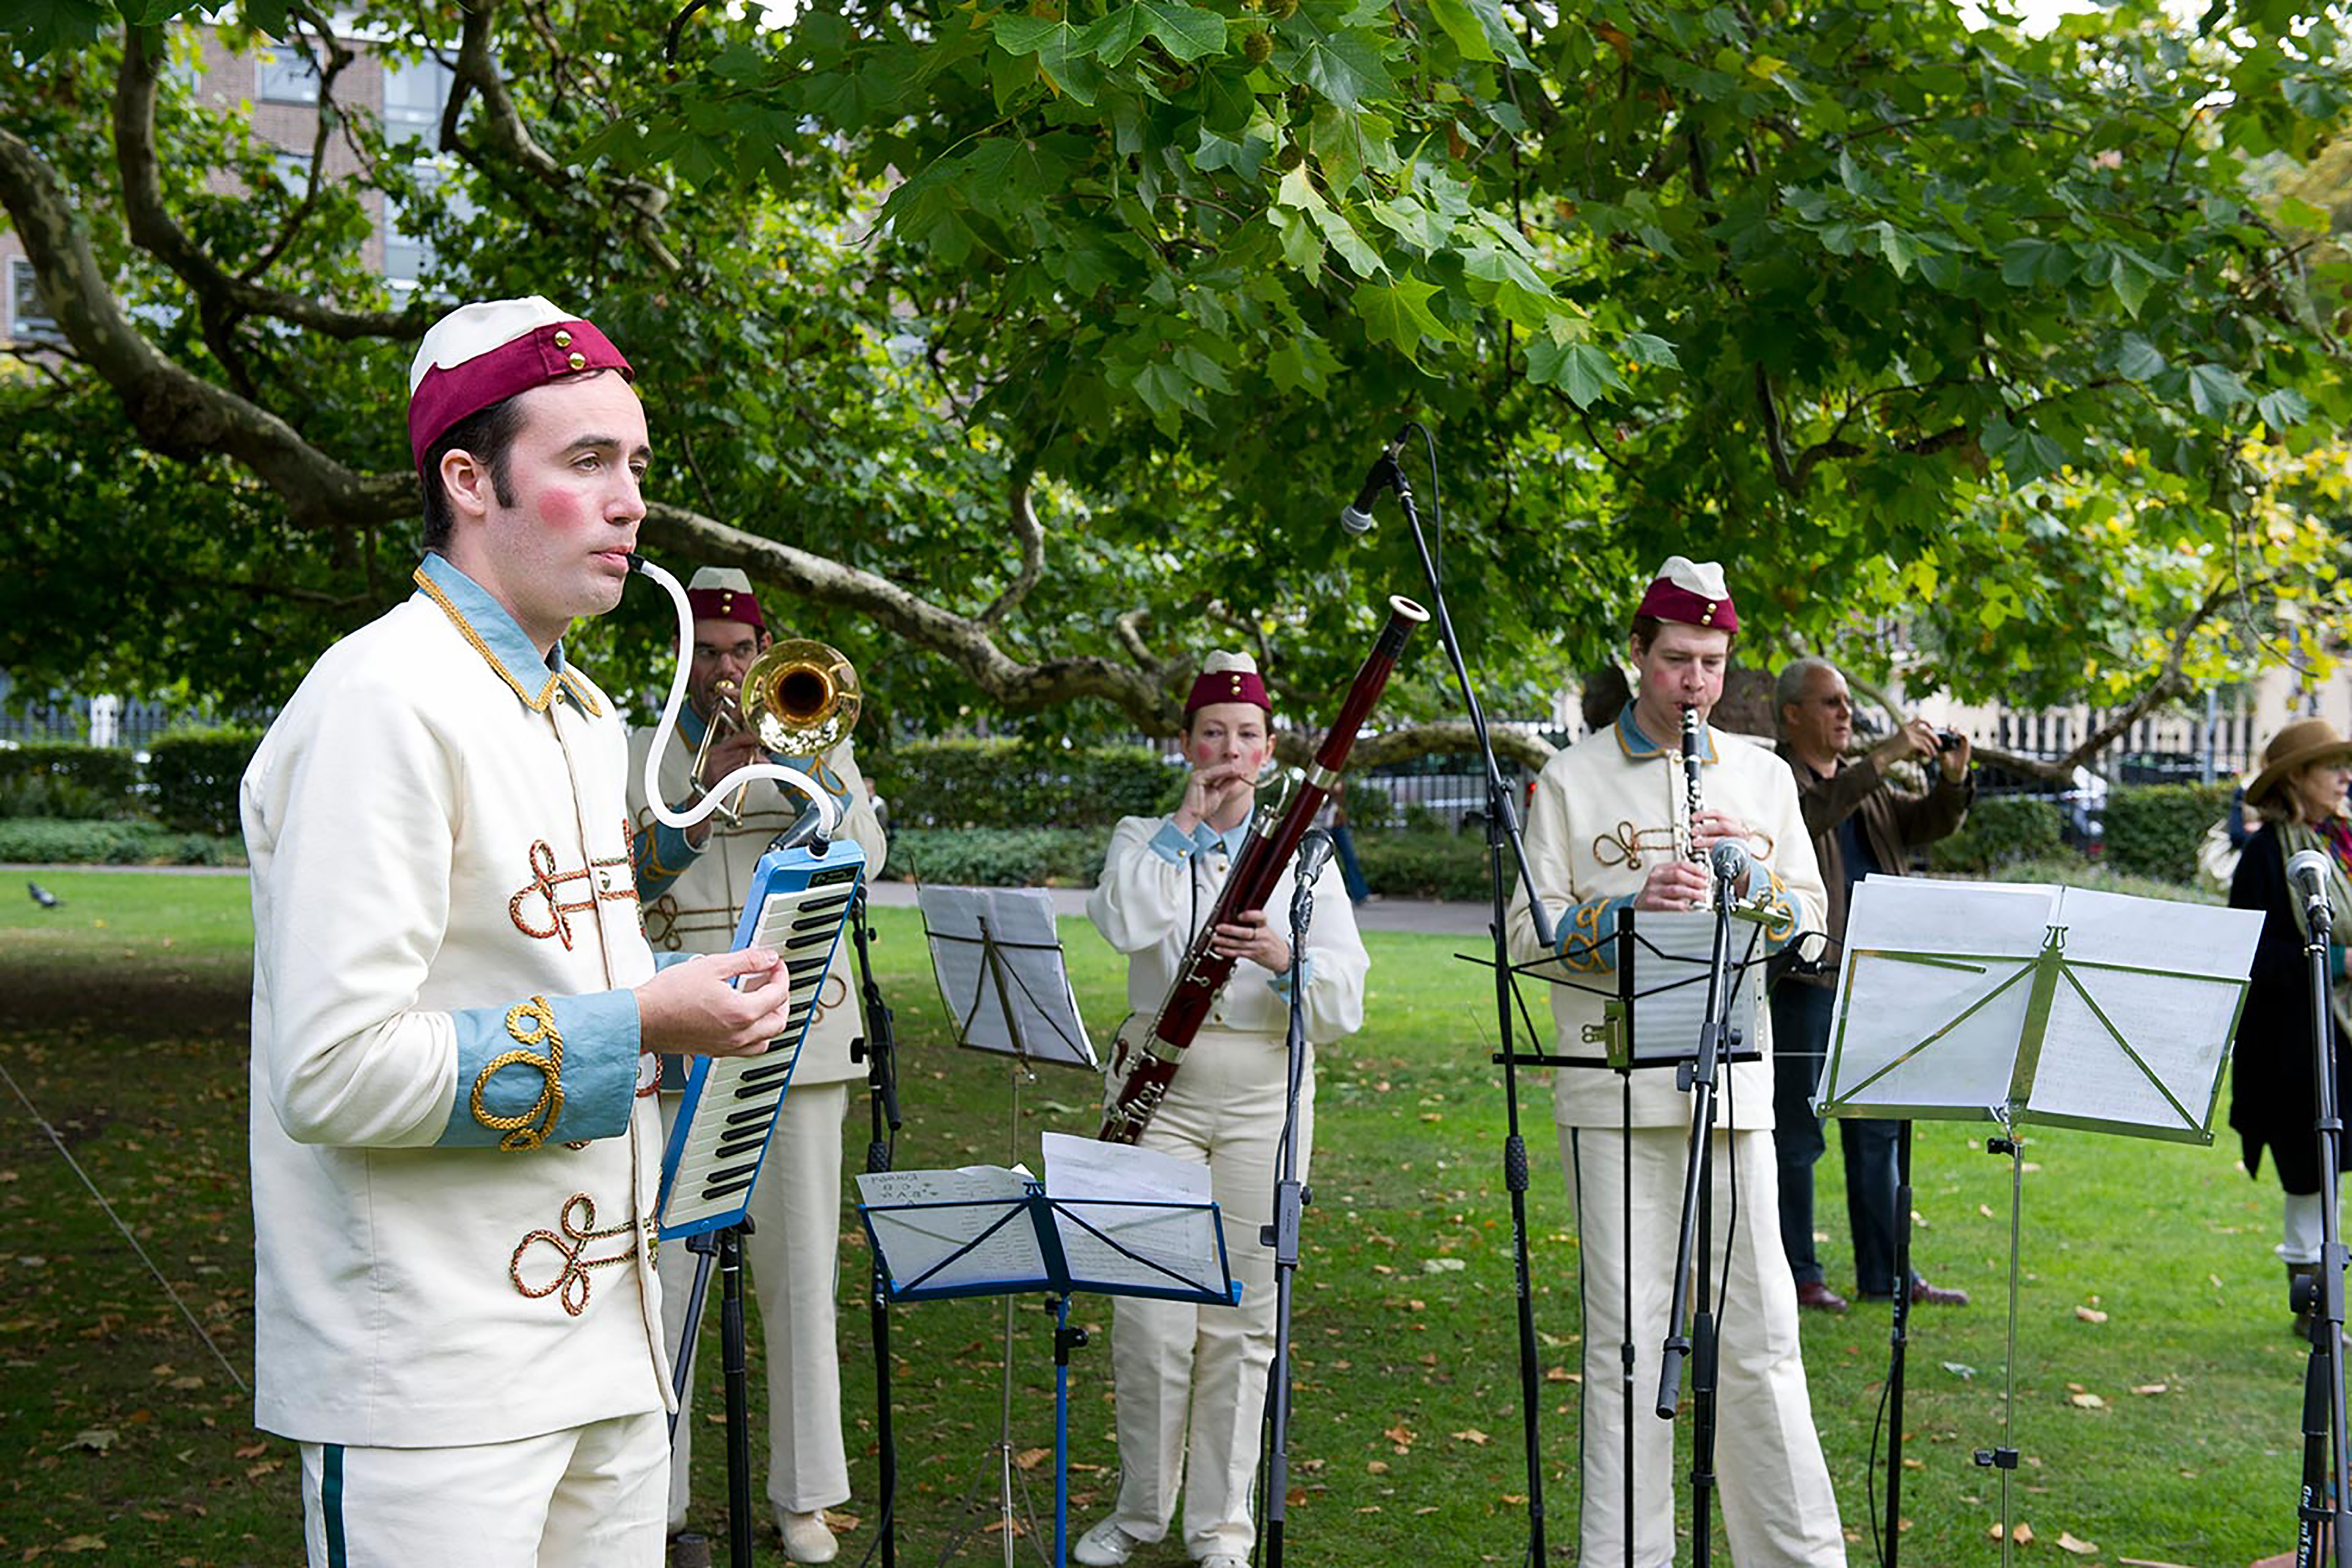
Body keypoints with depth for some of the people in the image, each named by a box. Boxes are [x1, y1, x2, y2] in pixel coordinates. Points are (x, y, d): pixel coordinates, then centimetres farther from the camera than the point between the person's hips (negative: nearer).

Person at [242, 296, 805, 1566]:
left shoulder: (586, 714, 14)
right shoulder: (382, 701, -17)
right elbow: (331, 1073, -23)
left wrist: (695, 994, 5)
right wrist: (634, 1024, -19)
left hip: (603, 1342, 9)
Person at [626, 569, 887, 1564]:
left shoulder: (813, 745, 12)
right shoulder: (636, 758, 9)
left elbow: (864, 858, -4)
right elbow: (620, 883, -5)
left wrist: (800, 756, -13)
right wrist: (706, 798, -16)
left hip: (796, 1035, 1)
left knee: (799, 1271, 4)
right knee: (662, 1275, -2)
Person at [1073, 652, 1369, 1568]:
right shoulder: (1144, 840, 8)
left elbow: (1344, 1009, -2)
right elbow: (1123, 925, -17)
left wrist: (1285, 960, -22)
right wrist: (1187, 820, -11)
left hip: (1262, 1097, 0)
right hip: (1161, 1088, 0)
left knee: (1241, 1319, 3)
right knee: (1152, 1314, -2)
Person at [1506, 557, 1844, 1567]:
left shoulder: (1763, 778, 14)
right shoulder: (1573, 780, 5)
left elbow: (1809, 927, 11)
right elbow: (1526, 934, -1)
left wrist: (1752, 866, -7)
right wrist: (1630, 909, -16)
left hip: (1735, 1083, 2)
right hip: (1616, 1091, -2)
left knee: (1759, 1327, 5)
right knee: (1627, 1331, 1)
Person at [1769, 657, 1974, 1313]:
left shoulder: (1868, 787, 20)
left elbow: (1929, 823, 13)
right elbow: (1809, 813, -25)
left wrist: (1952, 779, -6)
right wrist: (1884, 757, -26)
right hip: (1802, 980, -8)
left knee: (1878, 1132, 11)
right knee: (1796, 1135, -1)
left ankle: (1886, 1273, 17)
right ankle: (1796, 1275, 7)